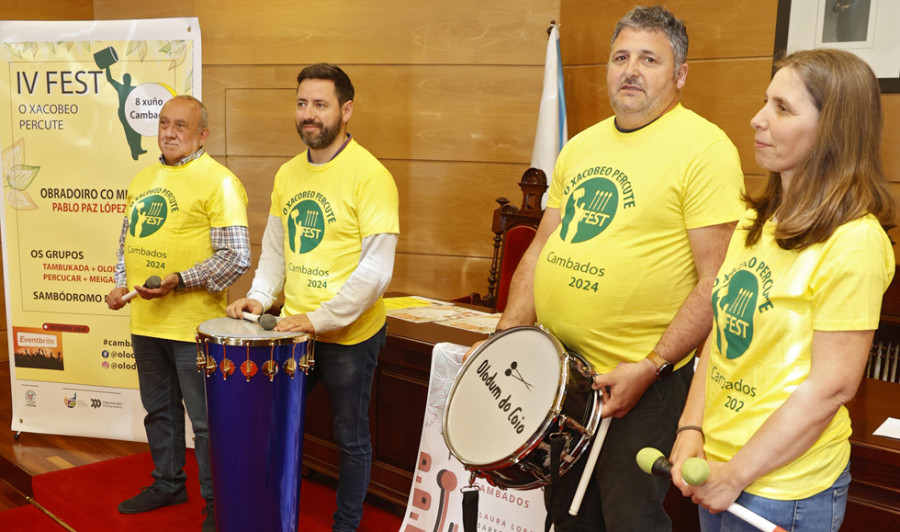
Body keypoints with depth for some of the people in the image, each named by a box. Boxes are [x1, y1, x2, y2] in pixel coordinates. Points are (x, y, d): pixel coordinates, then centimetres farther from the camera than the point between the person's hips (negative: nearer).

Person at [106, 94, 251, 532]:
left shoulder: (218, 181, -12)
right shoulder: (144, 178, 14)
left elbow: (237, 258, -18)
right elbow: (128, 237, 25)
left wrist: (180, 281, -21)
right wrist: (121, 283, 11)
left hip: (193, 325, -8)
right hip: (145, 320, 8)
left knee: (205, 419, 2)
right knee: (159, 409, 21)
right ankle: (167, 484, 40)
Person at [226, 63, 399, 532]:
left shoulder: (369, 175, -15)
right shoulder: (288, 174, 7)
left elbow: (376, 270, -20)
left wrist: (320, 319, -20)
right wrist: (260, 297, 0)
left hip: (349, 335, -6)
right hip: (293, 330, 6)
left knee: (350, 437, 11)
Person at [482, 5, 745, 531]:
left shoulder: (704, 148, -12)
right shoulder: (581, 147, 9)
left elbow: (717, 282, -17)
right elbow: (542, 248, 13)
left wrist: (652, 367, -21)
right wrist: (507, 338, 4)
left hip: (639, 380, -6)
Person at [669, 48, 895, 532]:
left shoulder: (853, 242, -18)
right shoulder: (757, 220, 5)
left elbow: (832, 385, -20)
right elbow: (720, 332, 7)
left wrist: (736, 475, -16)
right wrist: (691, 429, -2)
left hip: (783, 489, -7)